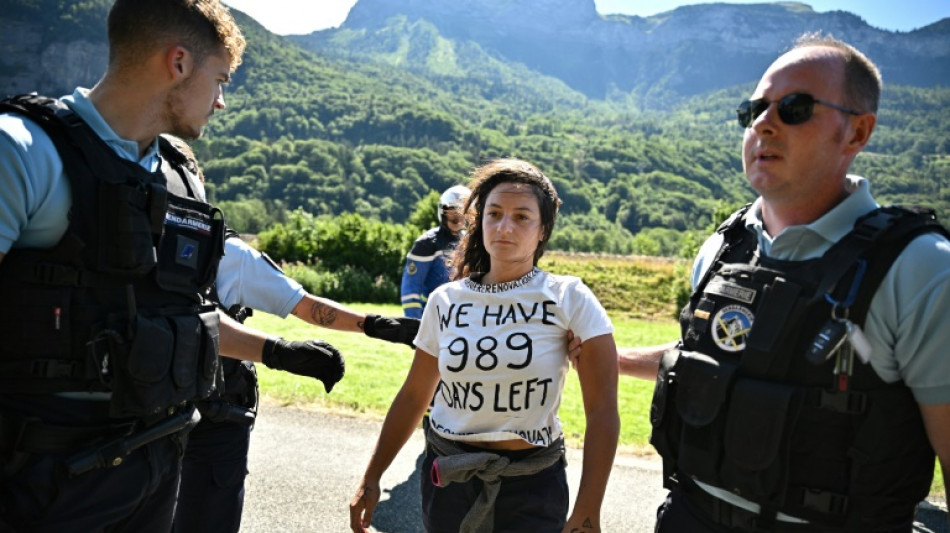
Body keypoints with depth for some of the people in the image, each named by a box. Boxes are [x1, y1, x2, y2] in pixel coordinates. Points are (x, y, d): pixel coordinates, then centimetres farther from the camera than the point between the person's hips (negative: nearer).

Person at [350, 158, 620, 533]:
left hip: (532, 487, -2)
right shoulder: (445, 301, -2)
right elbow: (413, 396, 7)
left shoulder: (570, 299, -11)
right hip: (448, 479, 3)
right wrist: (372, 477, 9)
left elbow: (602, 411, -13)